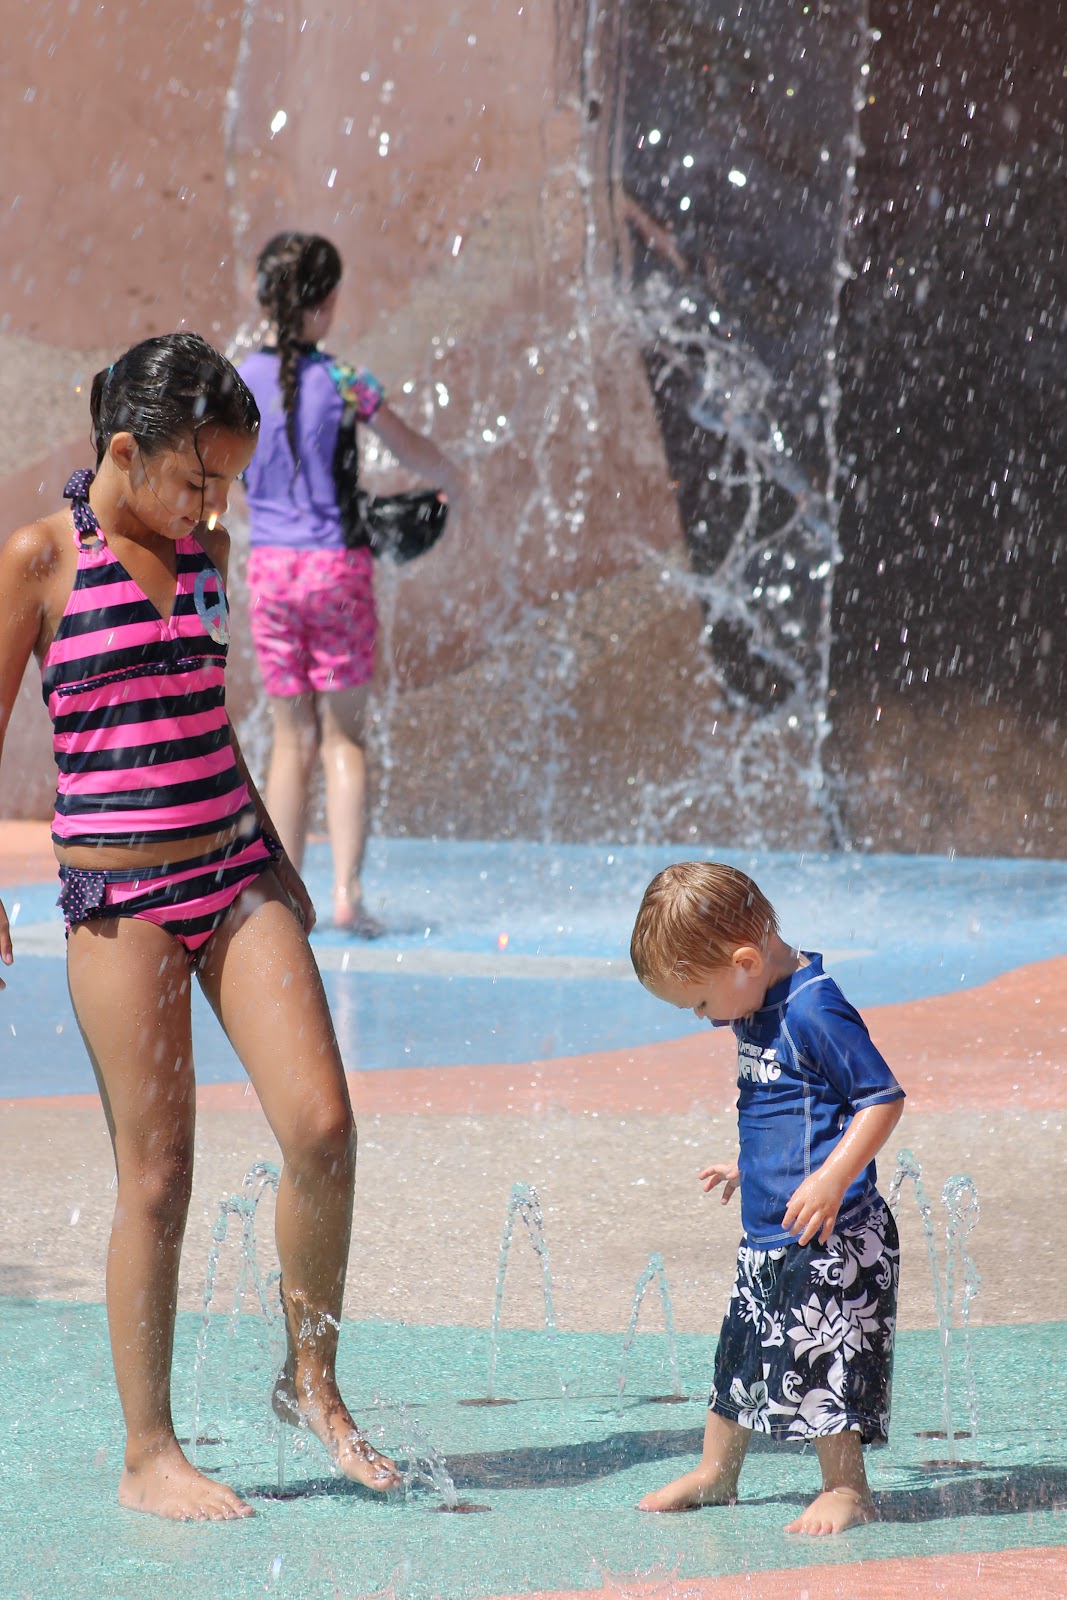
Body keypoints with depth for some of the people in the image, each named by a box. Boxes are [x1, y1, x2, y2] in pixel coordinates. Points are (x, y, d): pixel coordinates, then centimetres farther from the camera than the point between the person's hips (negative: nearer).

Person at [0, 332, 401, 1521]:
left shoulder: (202, 554, 10)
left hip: (235, 871, 5)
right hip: (117, 894, -5)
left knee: (321, 1126, -7)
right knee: (157, 1174, -3)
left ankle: (310, 1379, 13)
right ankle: (147, 1456, 9)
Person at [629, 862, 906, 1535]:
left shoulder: (815, 1011, -20)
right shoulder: (760, 1008, 9)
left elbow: (884, 1098, -20)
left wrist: (832, 1179, -28)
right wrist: (750, 1166, 30)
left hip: (828, 1233, -10)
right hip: (767, 1231, 10)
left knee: (822, 1356, -5)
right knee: (741, 1352, 18)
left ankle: (847, 1489, 8)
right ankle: (716, 1473, 32)